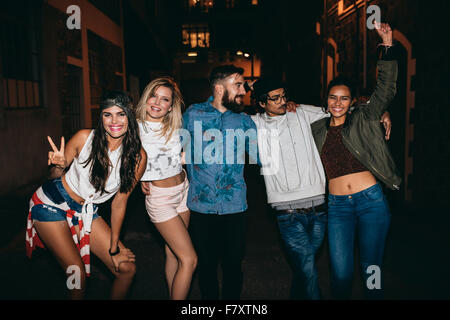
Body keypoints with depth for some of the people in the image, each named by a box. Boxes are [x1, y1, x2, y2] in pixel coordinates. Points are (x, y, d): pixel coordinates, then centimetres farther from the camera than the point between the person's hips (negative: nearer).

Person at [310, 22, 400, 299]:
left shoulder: (363, 120, 4)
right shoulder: (317, 130, 8)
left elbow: (386, 89, -4)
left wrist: (388, 46, -10)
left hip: (371, 200, -1)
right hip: (338, 205, 1)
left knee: (371, 268, 6)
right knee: (341, 273, 0)